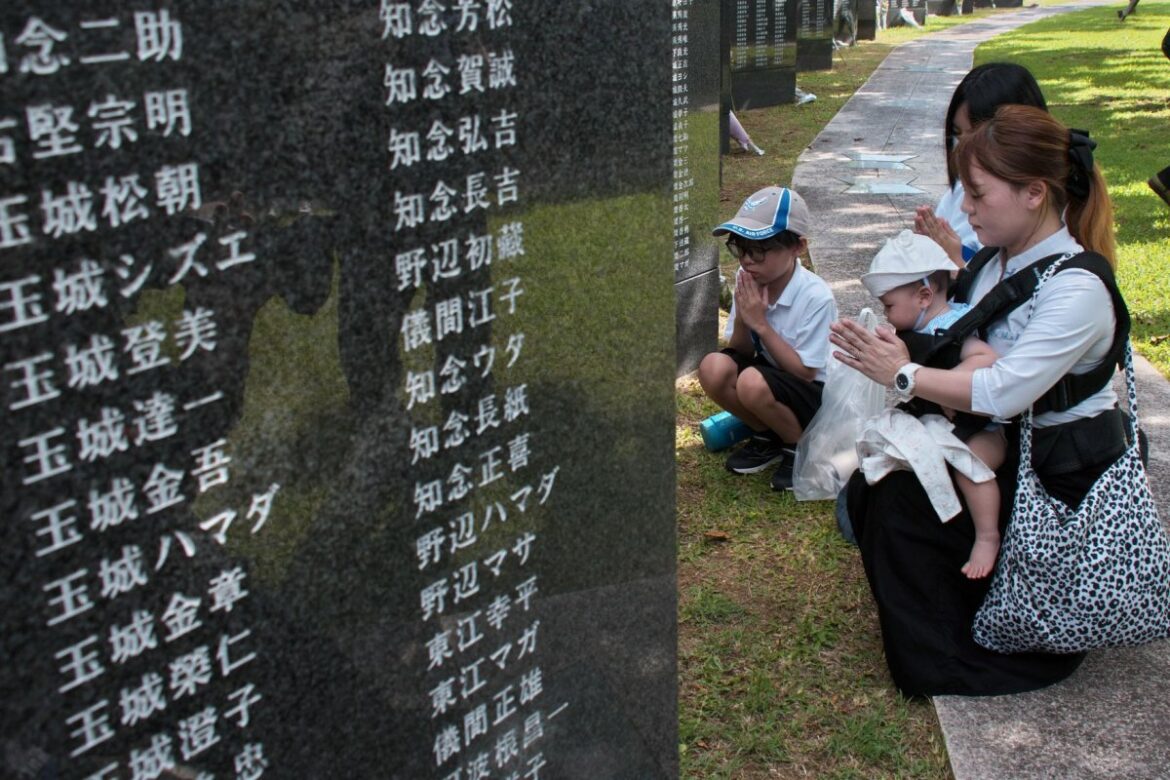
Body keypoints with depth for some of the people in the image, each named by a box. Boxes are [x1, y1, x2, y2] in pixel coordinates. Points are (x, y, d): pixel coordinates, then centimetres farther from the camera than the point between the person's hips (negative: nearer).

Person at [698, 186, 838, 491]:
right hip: (770, 373, 6)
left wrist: (761, 324, -28)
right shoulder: (747, 281, -10)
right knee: (713, 368, -22)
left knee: (753, 383, -35)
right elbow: (739, 351, -2)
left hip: (817, 392, -6)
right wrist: (741, 318, -24)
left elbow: (803, 372, -23)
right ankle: (767, 436, 3)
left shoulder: (815, 297, -25)